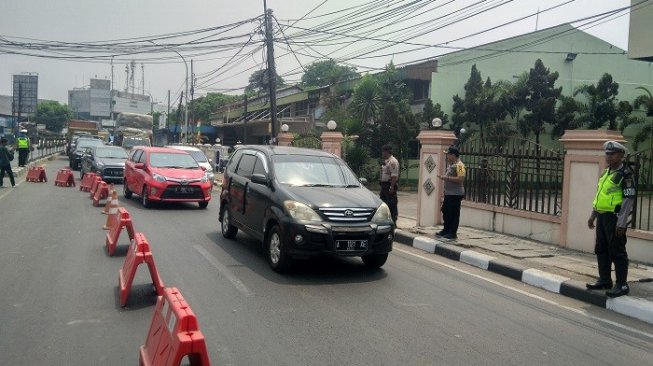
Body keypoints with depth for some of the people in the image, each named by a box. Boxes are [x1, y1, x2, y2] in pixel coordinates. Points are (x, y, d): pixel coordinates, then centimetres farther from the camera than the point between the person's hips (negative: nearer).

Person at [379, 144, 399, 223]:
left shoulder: (393, 161, -17)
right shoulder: (385, 161, 15)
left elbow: (394, 176, -23)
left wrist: (392, 187, -27)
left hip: (389, 185, -11)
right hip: (384, 185, 11)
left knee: (391, 204, -5)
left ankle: (393, 221, 1)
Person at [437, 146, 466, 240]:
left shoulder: (459, 165, -16)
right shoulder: (451, 164, 15)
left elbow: (461, 179, -26)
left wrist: (447, 178, -23)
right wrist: (444, 177, 13)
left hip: (455, 194, -10)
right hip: (448, 193, 11)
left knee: (453, 214, -3)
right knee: (445, 212, 17)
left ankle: (453, 233, 5)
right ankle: (446, 230, 28)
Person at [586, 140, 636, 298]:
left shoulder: (625, 174, -11)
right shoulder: (605, 173, 15)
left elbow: (629, 199, -16)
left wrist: (621, 223, -20)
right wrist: (593, 215, 20)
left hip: (615, 217, -9)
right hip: (602, 216, 9)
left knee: (617, 252, -3)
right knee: (601, 249, 14)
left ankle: (622, 285, 5)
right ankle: (604, 280, 25)